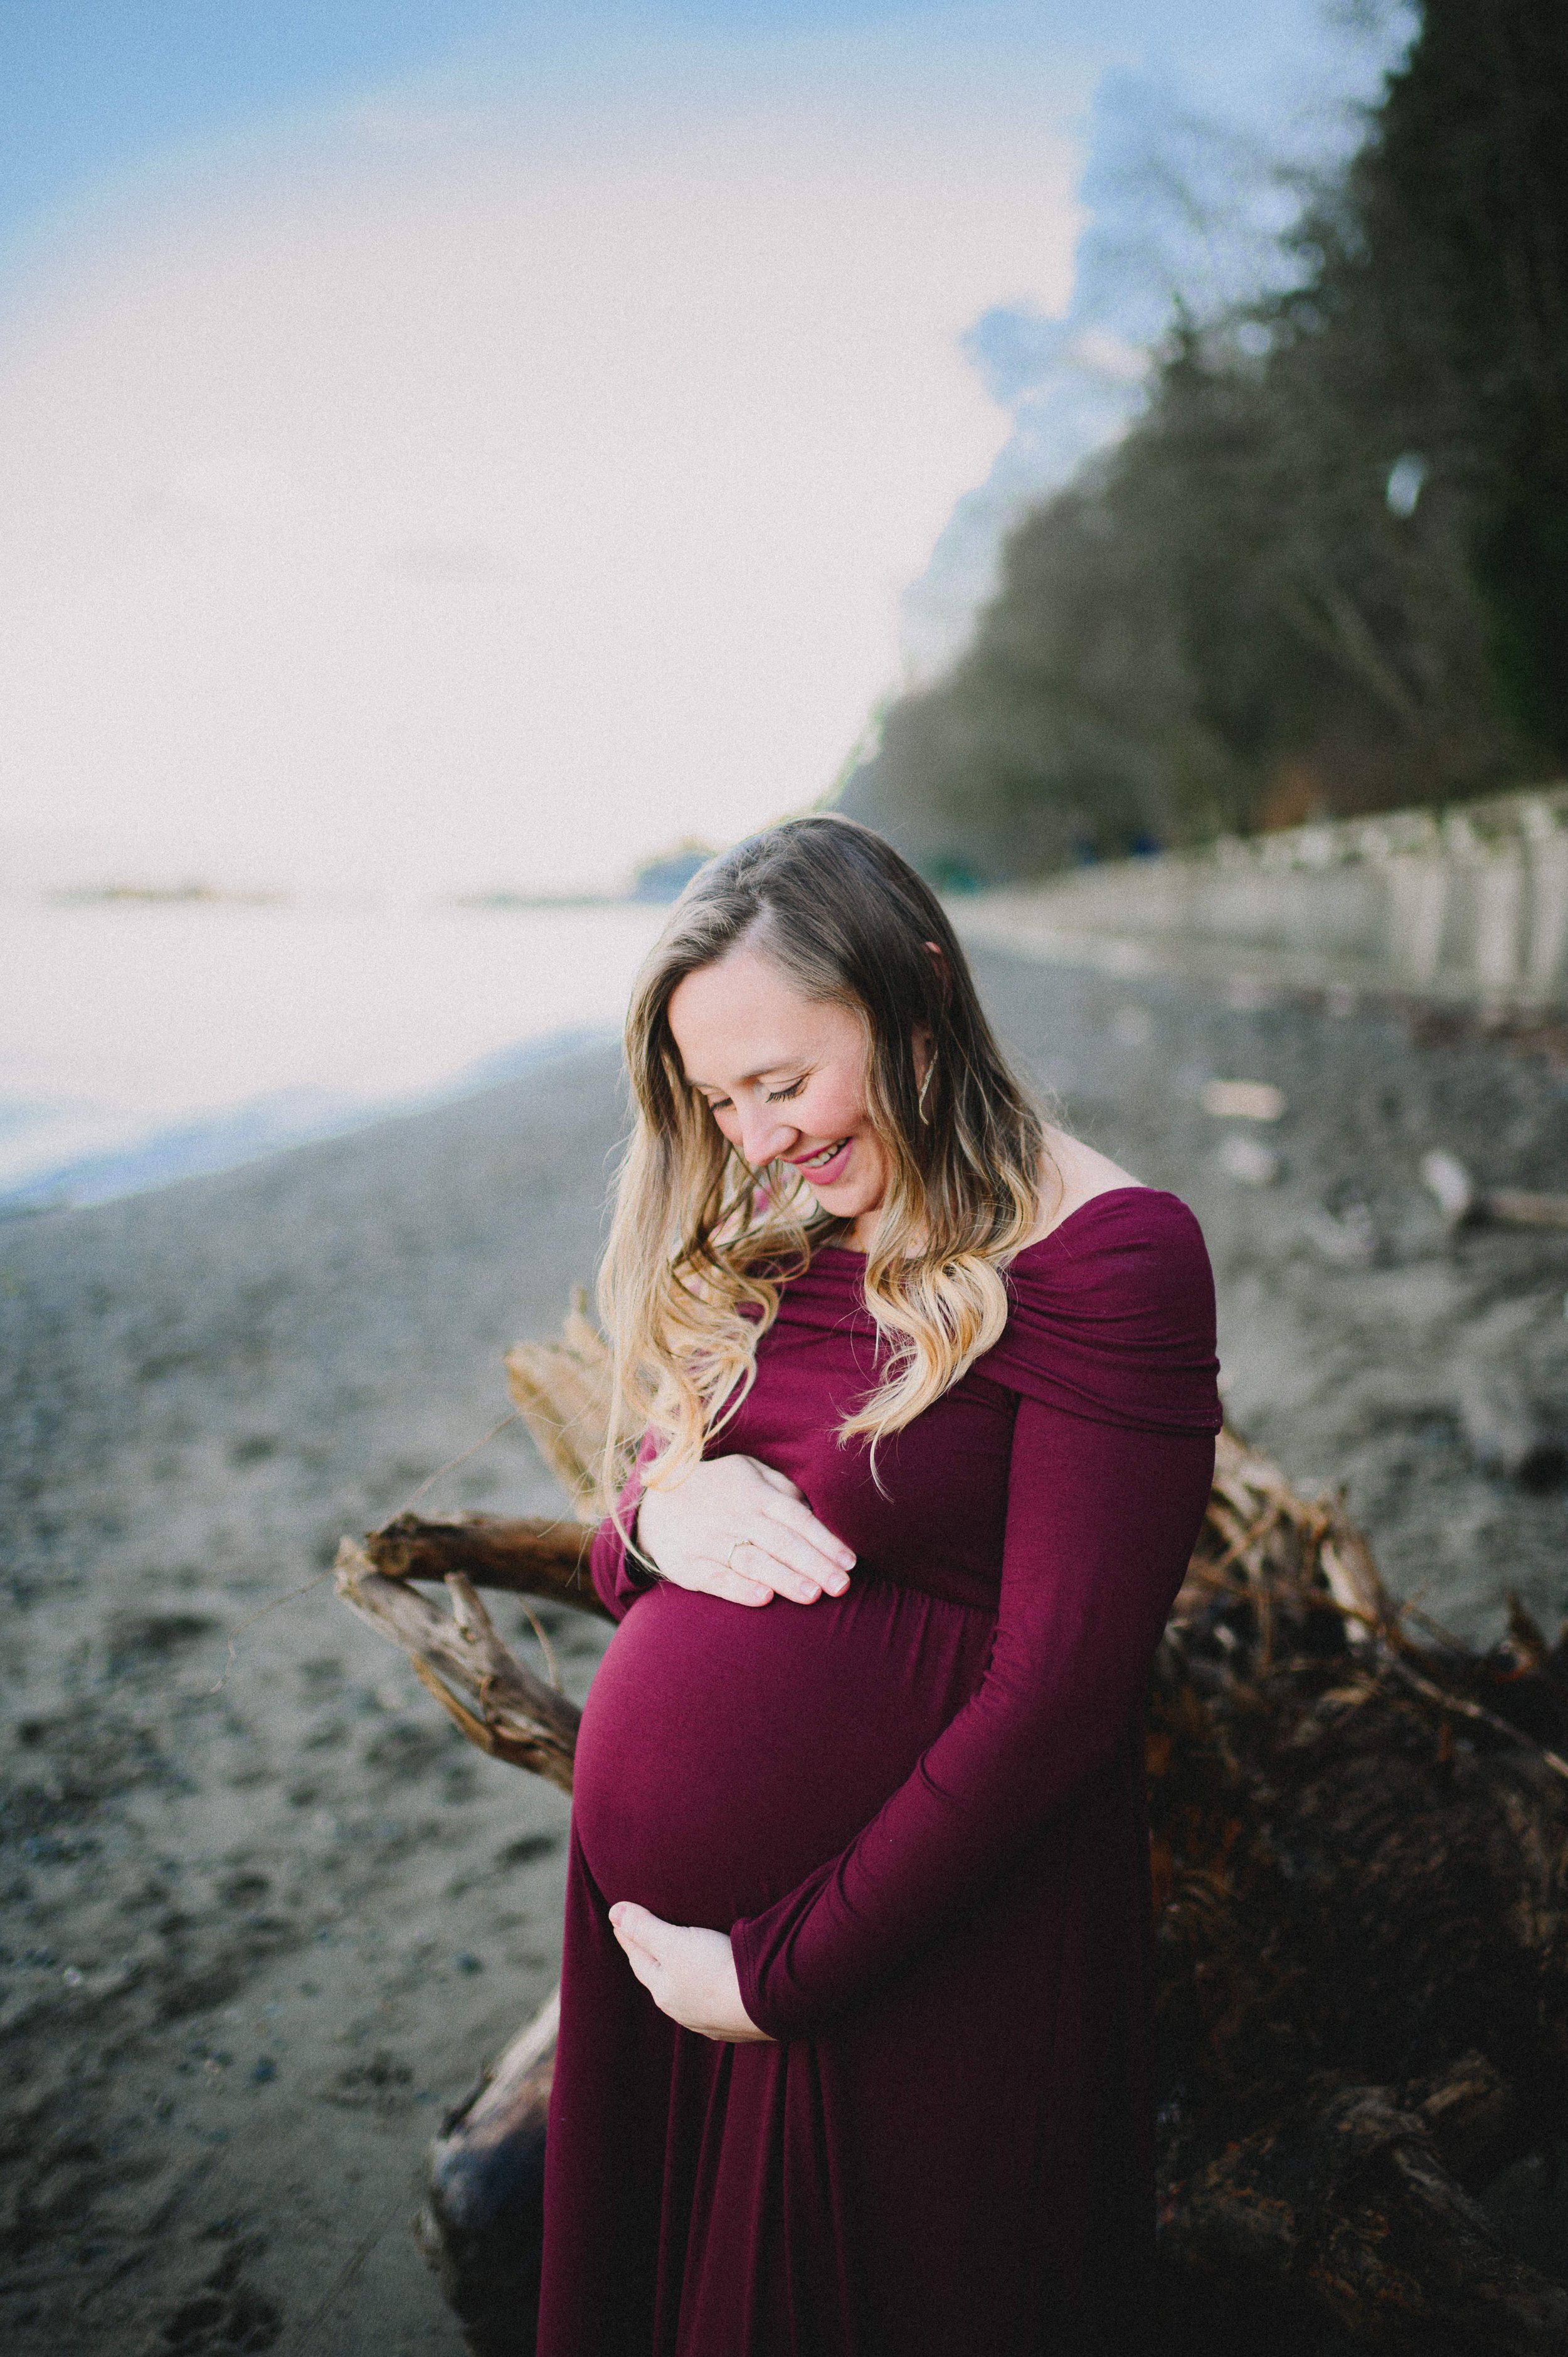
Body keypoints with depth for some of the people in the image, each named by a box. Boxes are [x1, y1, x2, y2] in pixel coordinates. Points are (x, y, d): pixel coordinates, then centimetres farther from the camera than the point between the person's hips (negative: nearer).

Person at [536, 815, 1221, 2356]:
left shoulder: (1100, 1250, -16)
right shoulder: (746, 1248, 6)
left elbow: (1059, 1694, -19)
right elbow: (622, 1569, 13)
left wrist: (782, 1970, -16)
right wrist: (657, 1519, -12)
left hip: (916, 1968, -6)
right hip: (651, 1933, 6)